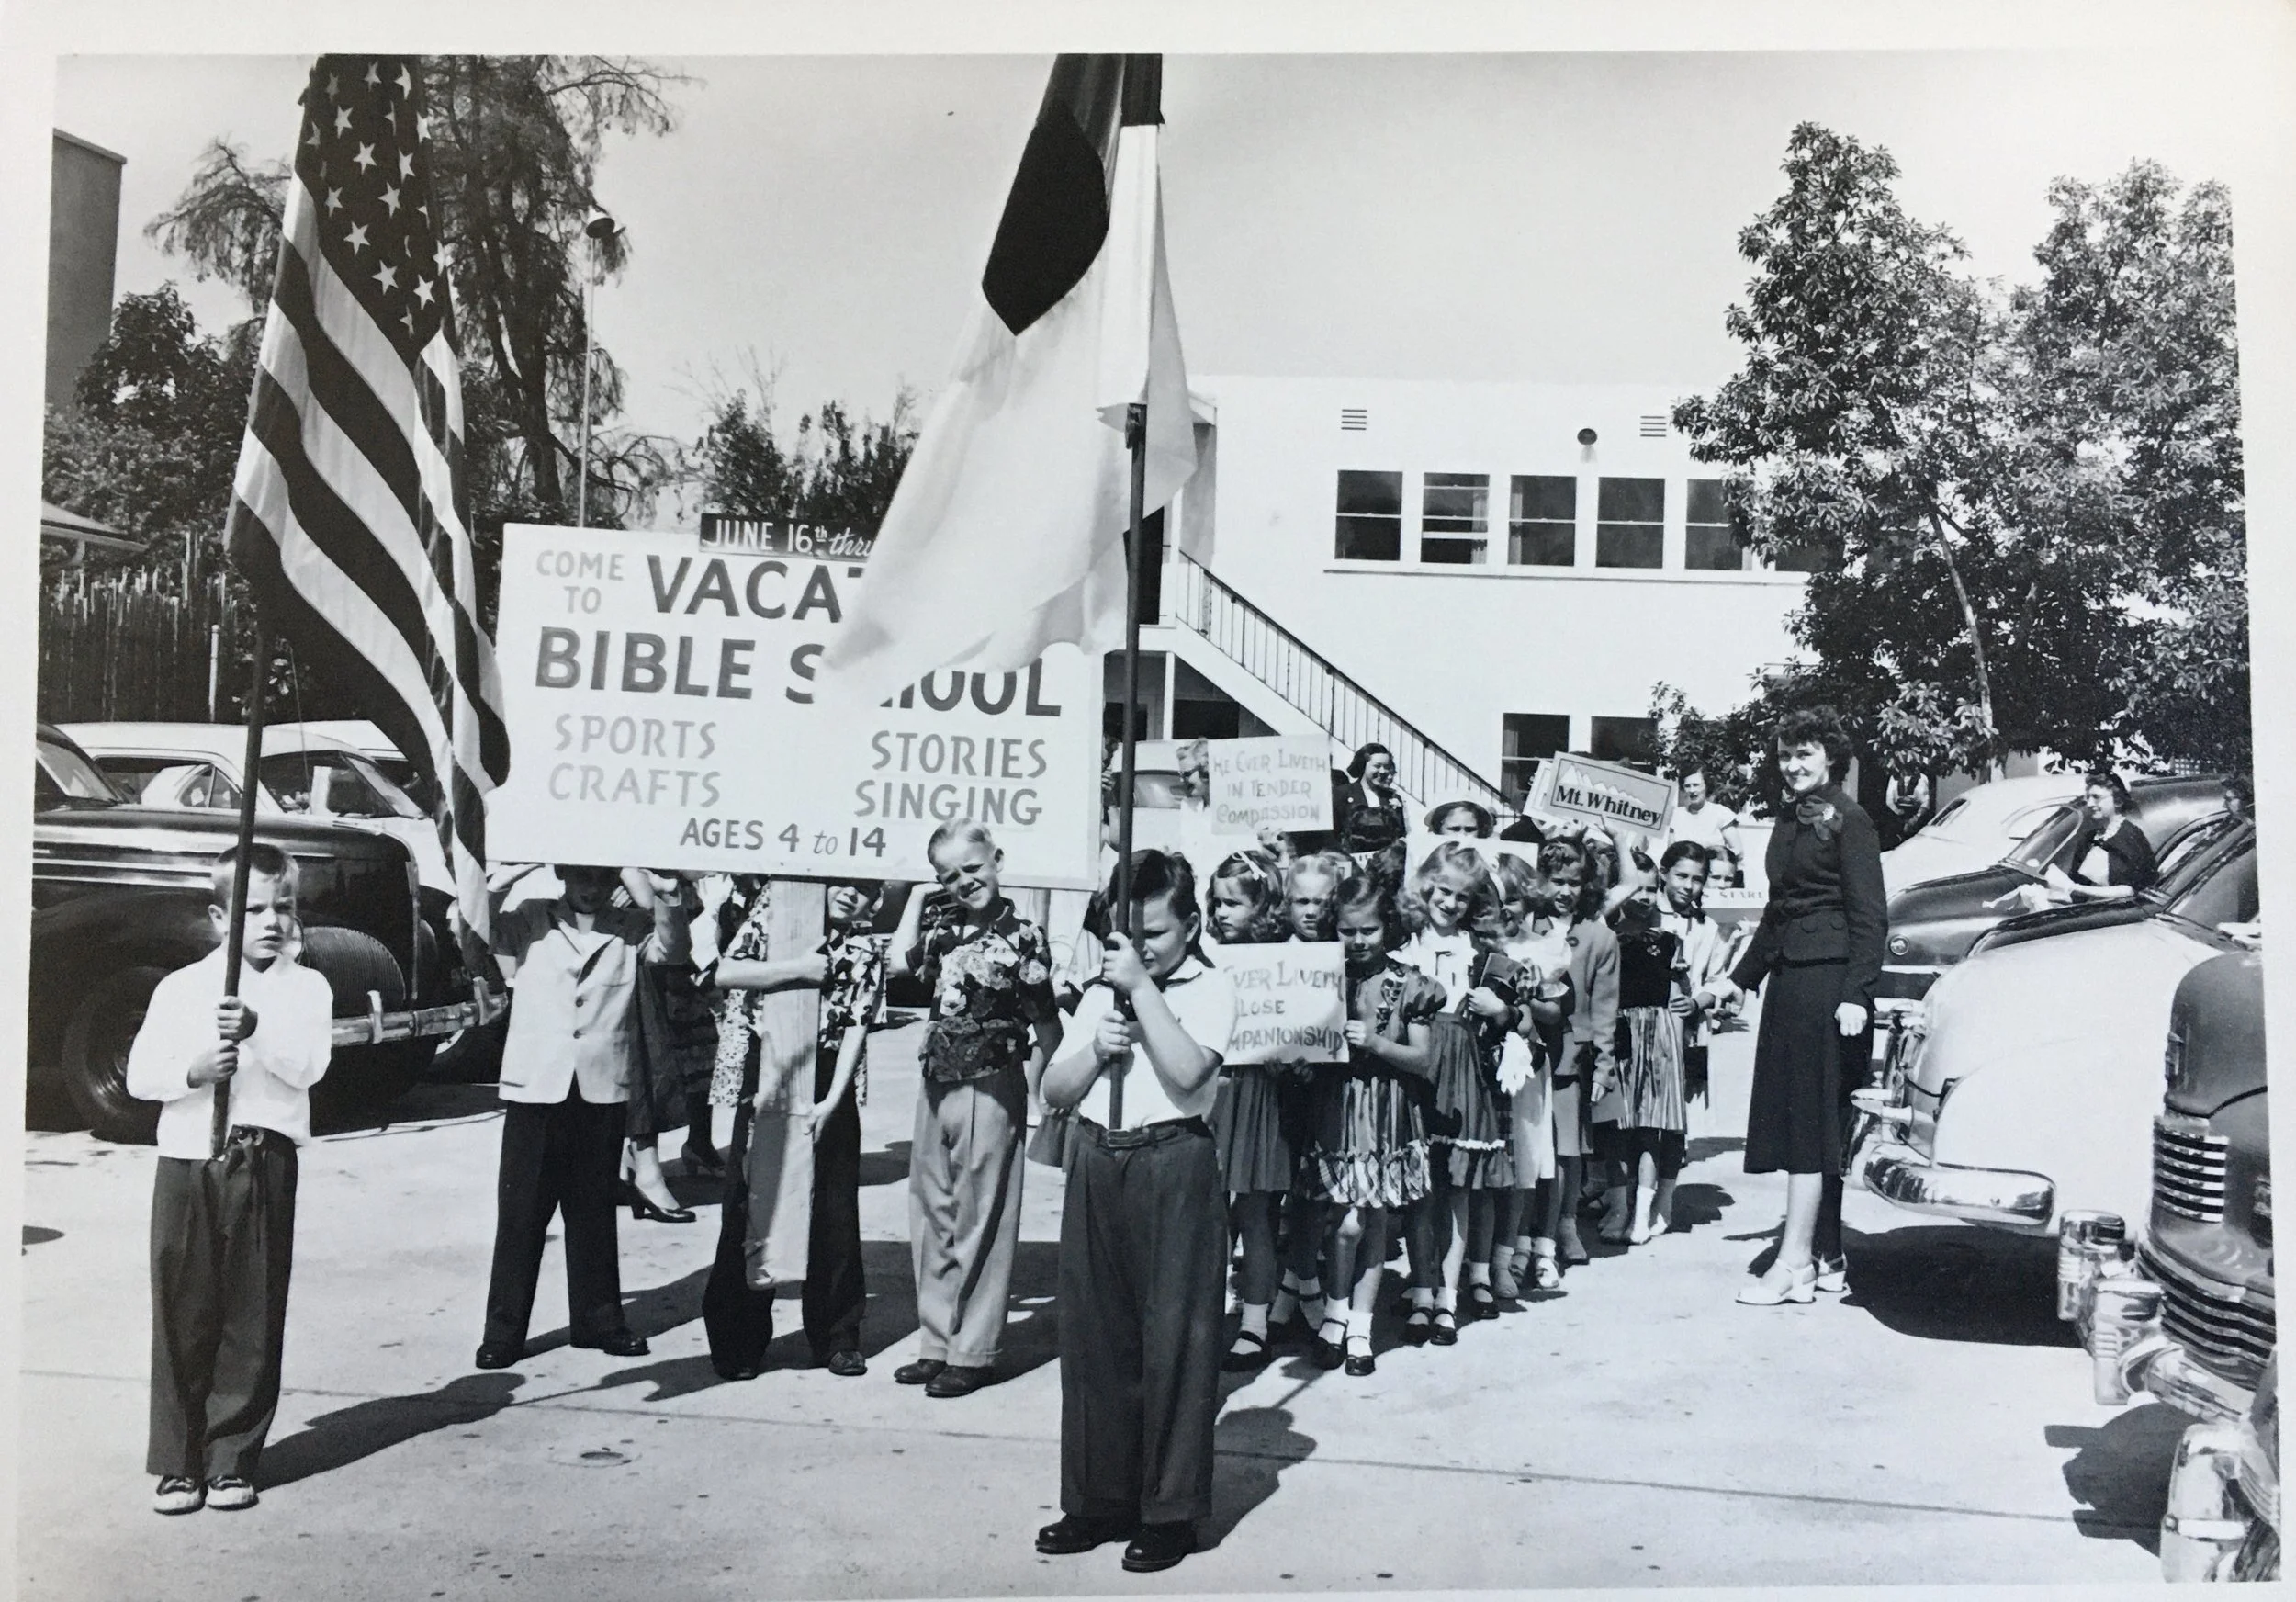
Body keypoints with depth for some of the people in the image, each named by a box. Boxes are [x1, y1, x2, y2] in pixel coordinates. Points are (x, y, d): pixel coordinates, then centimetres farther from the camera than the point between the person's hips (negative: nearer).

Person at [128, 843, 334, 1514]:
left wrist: (257, 1029, -26)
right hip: (186, 1160, 1)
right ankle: (177, 1462, 13)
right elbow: (140, 1073, 4)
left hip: (263, 1161, -1)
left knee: (253, 1316, 2)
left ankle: (232, 1460, 14)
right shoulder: (180, 987, 9)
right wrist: (194, 1070, -15)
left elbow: (308, 1065, -10)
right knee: (181, 1313, 3)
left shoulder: (305, 987, 5)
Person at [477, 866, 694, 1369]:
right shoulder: (530, 922, 2)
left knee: (594, 1214, 12)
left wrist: (664, 896, -27)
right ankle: (503, 1331, 9)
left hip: (602, 1094, 1)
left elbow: (674, 949, -12)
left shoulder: (632, 929, 4)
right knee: (519, 1215, 2)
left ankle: (597, 1320, 23)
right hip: (534, 1091, -1)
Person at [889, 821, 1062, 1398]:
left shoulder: (1021, 937, -11)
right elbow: (900, 962, 3)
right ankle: (937, 1343, 22)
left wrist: (1030, 1094, -13)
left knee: (979, 1223, 1)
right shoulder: (943, 921, 8)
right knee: (931, 1216, 12)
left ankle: (973, 1352, 10)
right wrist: (917, 896, 7)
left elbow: (1047, 1028, -8)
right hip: (936, 1085, 7)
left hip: (989, 1090, -7)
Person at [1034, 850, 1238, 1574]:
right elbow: (1055, 1090, 13)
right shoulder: (1102, 991, 14)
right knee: (1092, 1332, 9)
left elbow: (1187, 1071, -18)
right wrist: (1097, 1047, -6)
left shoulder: (1209, 988, -1)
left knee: (1173, 1337, -2)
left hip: (1173, 1165, -5)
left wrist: (1142, 987, -15)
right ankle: (1098, 1498, 20)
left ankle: (1170, 1509, 8)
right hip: (1097, 1162, 6)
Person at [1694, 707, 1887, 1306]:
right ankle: (1827, 1257, 15)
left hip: (1828, 979, -8)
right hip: (1788, 979, 8)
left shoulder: (1848, 820, -6)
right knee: (1800, 1119, 9)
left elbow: (1869, 915, -11)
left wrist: (1856, 993, -19)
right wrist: (1739, 977, 25)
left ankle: (1794, 1262, -7)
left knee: (1812, 1118, -8)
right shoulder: (1790, 821, 18)